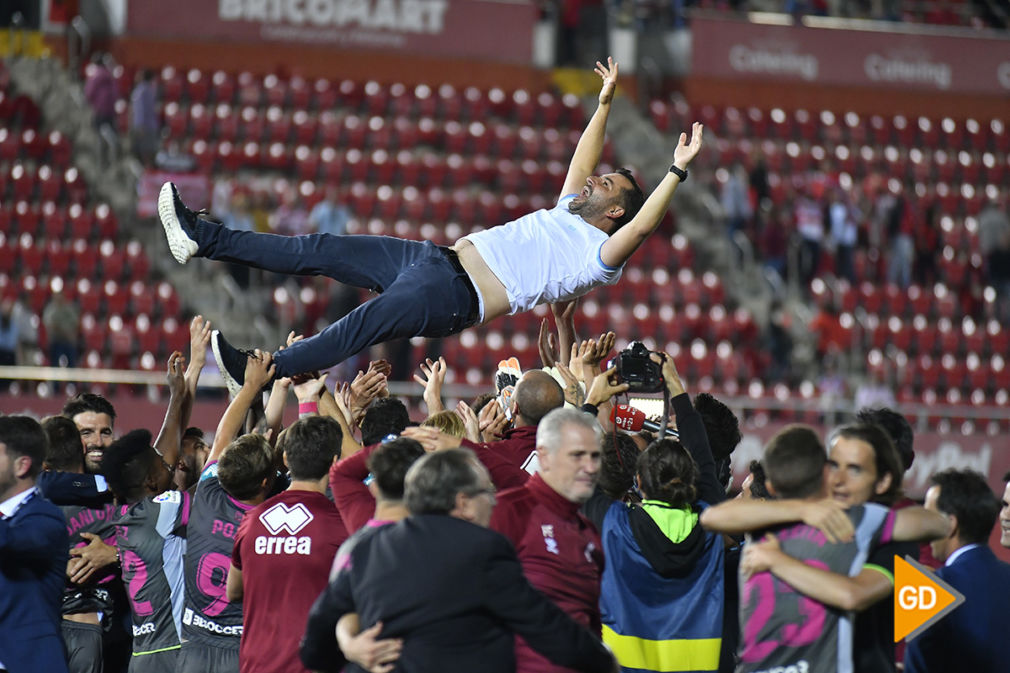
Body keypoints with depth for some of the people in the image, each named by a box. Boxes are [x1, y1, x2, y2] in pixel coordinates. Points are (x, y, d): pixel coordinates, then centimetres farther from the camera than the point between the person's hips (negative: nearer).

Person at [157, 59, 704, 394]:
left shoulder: (600, 257, -1)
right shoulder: (565, 214, 24)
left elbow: (641, 226, -17)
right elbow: (580, 164, 36)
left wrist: (676, 173, -24)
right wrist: (604, 103, 38)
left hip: (455, 296, -8)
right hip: (432, 257, 8)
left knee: (361, 325, -27)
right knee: (320, 251, 1)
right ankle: (203, 240, 0)